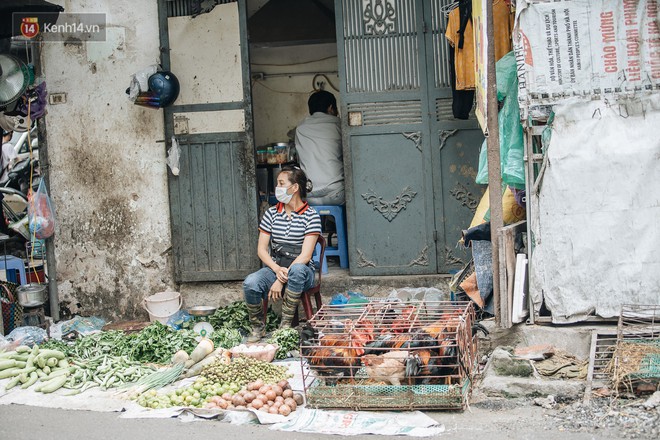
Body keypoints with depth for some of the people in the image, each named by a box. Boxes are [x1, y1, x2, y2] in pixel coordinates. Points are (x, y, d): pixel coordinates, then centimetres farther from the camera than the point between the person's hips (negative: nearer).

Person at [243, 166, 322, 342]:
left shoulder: (311, 216, -4)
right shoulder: (272, 213, 9)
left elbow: (305, 256, -12)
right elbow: (261, 249, 5)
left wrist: (282, 279, -20)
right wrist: (277, 270, -15)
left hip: (301, 270, -3)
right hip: (274, 267, 3)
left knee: (297, 270, -40)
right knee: (250, 283, -28)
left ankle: (286, 324, -26)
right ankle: (258, 328, -5)